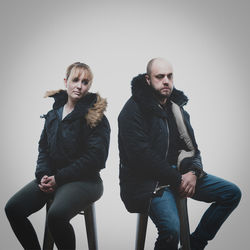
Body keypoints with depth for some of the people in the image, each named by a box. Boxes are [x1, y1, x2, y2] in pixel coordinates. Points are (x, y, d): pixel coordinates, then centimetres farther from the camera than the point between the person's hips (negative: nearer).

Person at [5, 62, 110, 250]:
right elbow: (44, 146, 16)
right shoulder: (55, 111, 13)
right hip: (51, 177, 6)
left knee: (56, 215, -32)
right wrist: (43, 175, -3)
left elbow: (95, 157, -12)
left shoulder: (96, 116, -6)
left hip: (83, 179, -6)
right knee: (13, 209, -11)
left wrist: (58, 178, -13)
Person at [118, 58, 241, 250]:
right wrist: (177, 180, -16)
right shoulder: (133, 110, -10)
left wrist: (193, 172, -7)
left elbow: (191, 145, 14)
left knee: (232, 193, 1)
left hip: (178, 173, 8)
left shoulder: (176, 106, 13)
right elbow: (141, 155, -18)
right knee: (172, 230, -31)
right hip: (148, 180, -7)